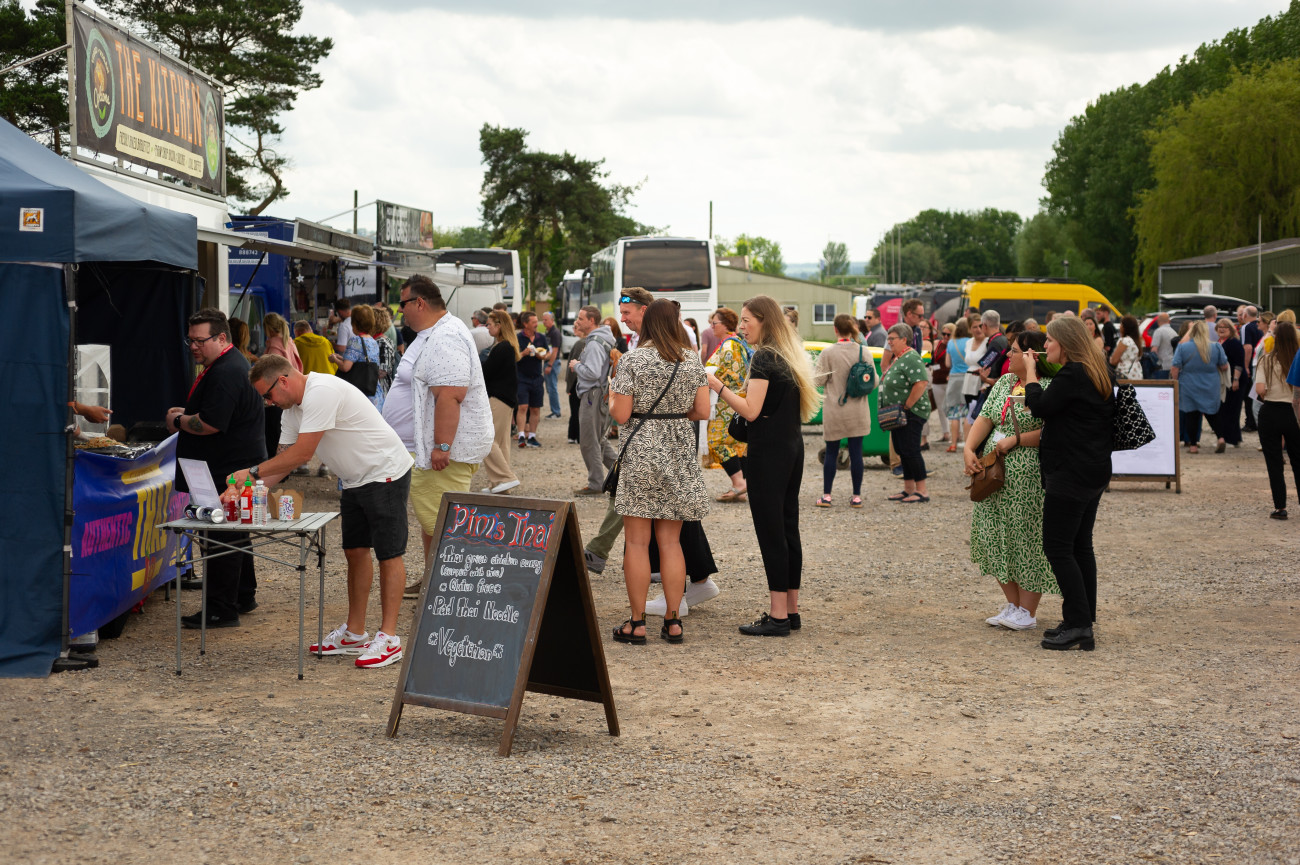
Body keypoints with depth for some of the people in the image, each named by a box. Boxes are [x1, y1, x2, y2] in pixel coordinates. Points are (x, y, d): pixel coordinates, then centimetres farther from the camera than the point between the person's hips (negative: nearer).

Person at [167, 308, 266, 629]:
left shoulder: (226, 373, -20)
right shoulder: (230, 363, 16)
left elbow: (209, 424, -27)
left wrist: (178, 421, -9)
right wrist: (186, 413, 11)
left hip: (228, 471, -11)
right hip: (236, 466, 11)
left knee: (222, 538, -7)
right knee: (235, 535, 20)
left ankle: (222, 610, -3)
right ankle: (244, 597, 31)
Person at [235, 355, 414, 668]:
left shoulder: (321, 392, -24)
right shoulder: (293, 407, 8)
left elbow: (302, 454, -25)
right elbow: (284, 458, 10)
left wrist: (253, 471, -17)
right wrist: (242, 489, -1)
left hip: (385, 474, -10)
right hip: (355, 480, 10)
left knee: (388, 554, -6)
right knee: (355, 551, 12)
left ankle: (388, 639, -6)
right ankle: (354, 633, 19)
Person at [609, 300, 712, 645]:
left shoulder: (632, 361, -8)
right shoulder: (693, 360, 3)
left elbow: (621, 414, -11)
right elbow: (702, 411, 4)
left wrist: (611, 399, 11)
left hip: (641, 452, -4)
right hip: (679, 455, 4)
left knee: (637, 542, 2)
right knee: (670, 541, 10)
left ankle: (637, 623, 4)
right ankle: (673, 621, 11)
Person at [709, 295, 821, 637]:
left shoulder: (764, 358, -14)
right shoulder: (790, 356, 14)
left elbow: (751, 411, -19)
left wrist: (717, 385, -14)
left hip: (768, 452, -9)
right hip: (792, 448, 9)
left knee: (770, 532, -6)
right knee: (788, 528, 12)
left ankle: (778, 616, -4)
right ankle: (791, 610, 17)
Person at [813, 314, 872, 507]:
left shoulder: (827, 353, -10)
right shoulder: (864, 352, -3)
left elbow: (818, 380, -9)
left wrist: (813, 370, 12)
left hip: (834, 410, -1)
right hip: (858, 411, 2)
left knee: (831, 452, 7)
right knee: (856, 452, 5)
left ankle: (826, 495, 10)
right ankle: (856, 496, 9)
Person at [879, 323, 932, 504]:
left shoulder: (911, 359, -16)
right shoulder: (898, 358, 15)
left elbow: (921, 384, -27)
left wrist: (907, 406, -21)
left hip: (911, 415, -10)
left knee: (910, 451, -8)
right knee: (902, 451, 13)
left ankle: (921, 492, -3)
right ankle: (908, 490, 19)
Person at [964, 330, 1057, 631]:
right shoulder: (1004, 382, 14)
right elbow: (985, 418, 10)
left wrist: (1016, 440, -19)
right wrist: (969, 449, -4)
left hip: (1029, 478, -8)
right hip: (994, 475, 8)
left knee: (1027, 539, -2)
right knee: (996, 538, 9)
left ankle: (1028, 611, 7)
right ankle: (1012, 604, 21)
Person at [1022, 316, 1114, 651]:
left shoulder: (1071, 375, -17)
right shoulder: (1100, 375, 14)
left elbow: (1040, 407, -15)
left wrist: (1030, 372, -3)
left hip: (1070, 473, -10)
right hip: (1094, 472, 10)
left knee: (1058, 547, -7)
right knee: (1080, 546, 14)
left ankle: (1078, 626, -10)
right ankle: (1084, 621, 18)